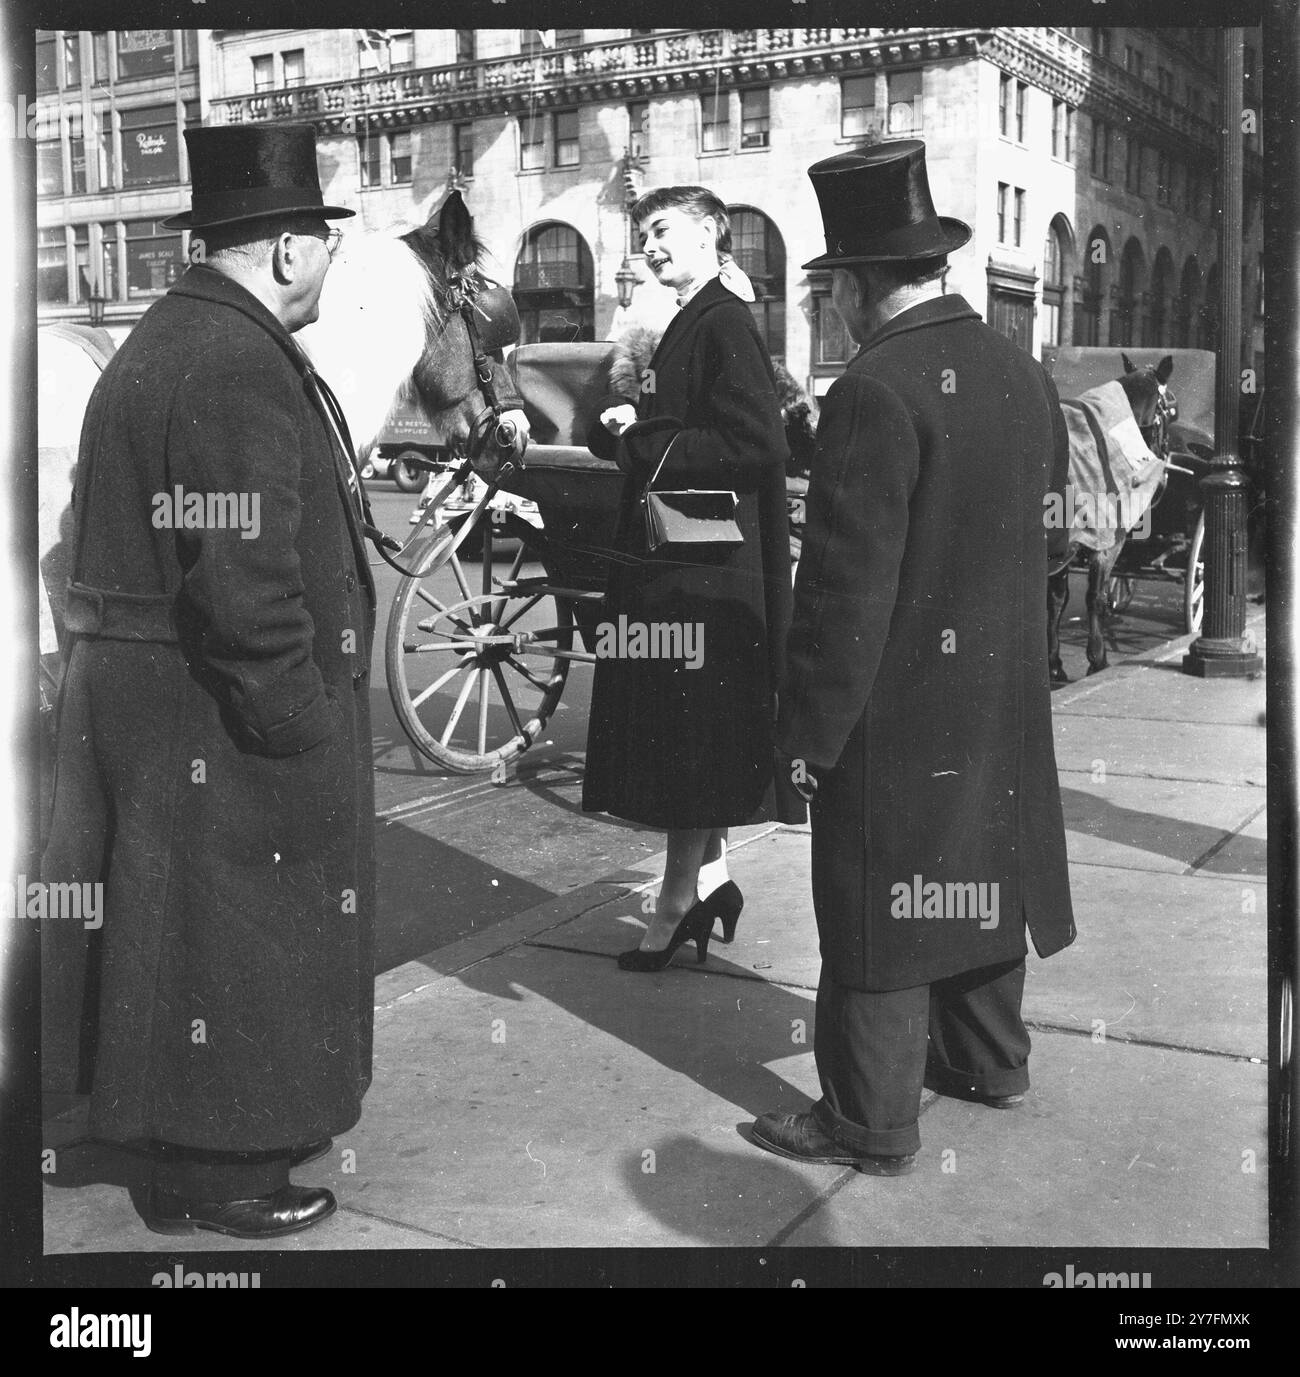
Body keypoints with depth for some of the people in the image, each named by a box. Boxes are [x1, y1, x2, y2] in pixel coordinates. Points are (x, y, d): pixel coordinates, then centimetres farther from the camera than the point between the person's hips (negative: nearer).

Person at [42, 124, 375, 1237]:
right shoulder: (238, 364, -20)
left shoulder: (163, 340, 13)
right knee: (235, 933, 4)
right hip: (218, 722, -10)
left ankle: (204, 1141, 37)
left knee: (196, 929, 20)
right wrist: (301, 726, -18)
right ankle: (221, 1177, 20)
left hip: (139, 687, 10)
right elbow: (244, 583, -27)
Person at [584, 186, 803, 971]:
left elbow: (757, 445, -22)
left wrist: (642, 441, -15)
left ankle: (681, 898, 7)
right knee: (688, 737, 14)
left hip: (705, 571, -10)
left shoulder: (725, 324, -13)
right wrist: (623, 428, -2)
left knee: (690, 736, -3)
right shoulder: (693, 324, 16)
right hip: (677, 562, 10)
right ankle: (710, 877, 24)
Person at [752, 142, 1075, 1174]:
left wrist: (811, 730, -15)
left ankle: (873, 1121, 15)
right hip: (1006, 694, 8)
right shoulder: (1023, 374, 5)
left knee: (879, 896, 3)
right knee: (980, 869, 21)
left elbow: (848, 584, -22)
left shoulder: (876, 392, -21)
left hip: (900, 708, -8)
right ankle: (987, 1057, 39)